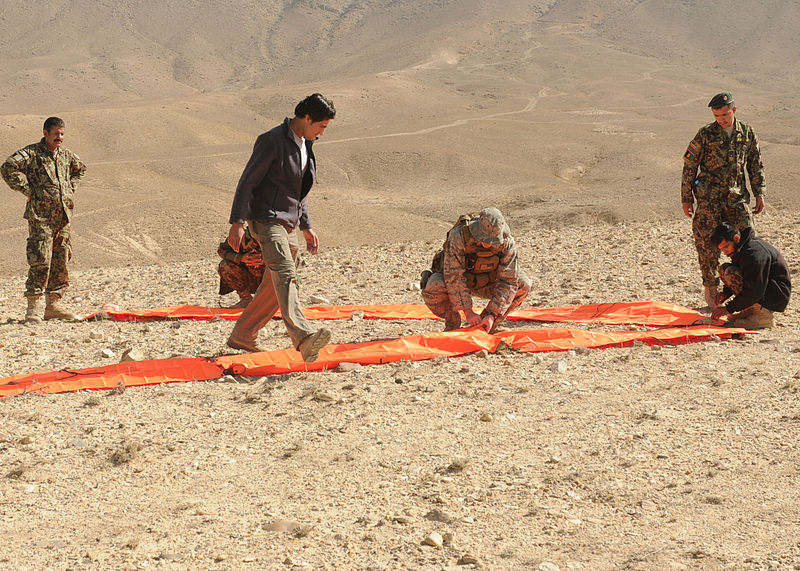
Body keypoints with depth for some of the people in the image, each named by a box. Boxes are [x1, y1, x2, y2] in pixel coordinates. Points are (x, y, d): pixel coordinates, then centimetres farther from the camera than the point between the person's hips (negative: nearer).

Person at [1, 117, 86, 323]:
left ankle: (53, 305, 16)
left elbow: (80, 168, 35)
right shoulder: (31, 153, -6)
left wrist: (71, 188, 20)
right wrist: (27, 190, -16)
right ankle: (33, 307, -9)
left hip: (63, 214, 7)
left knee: (61, 261, 8)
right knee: (40, 260, -12)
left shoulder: (66, 154, 14)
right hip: (40, 215, -7)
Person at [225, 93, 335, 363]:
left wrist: (306, 227, 25)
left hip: (289, 223, 9)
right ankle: (303, 336, -41)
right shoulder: (273, 140, -12)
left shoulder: (304, 144, 16)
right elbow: (247, 182, -15)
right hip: (267, 219, -9)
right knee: (285, 275, -24)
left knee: (275, 285, 11)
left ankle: (242, 336, 22)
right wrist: (237, 222, -22)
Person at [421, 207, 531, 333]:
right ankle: (452, 323, -8)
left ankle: (490, 323, -3)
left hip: (484, 283, 3)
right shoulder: (459, 236, -34)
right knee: (434, 287, -37)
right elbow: (453, 276, -34)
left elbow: (508, 281, -22)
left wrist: (492, 315, -32)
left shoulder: (507, 242, -25)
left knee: (523, 285, -20)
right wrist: (467, 310, -37)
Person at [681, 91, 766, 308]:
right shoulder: (706, 134, -2)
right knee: (708, 243, -3)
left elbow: (756, 165, 16)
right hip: (709, 197, -2)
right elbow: (689, 166, 2)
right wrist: (686, 198, 1)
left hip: (737, 196, 3)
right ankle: (710, 289, 9)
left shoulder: (747, 133, 7)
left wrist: (759, 193, 9)